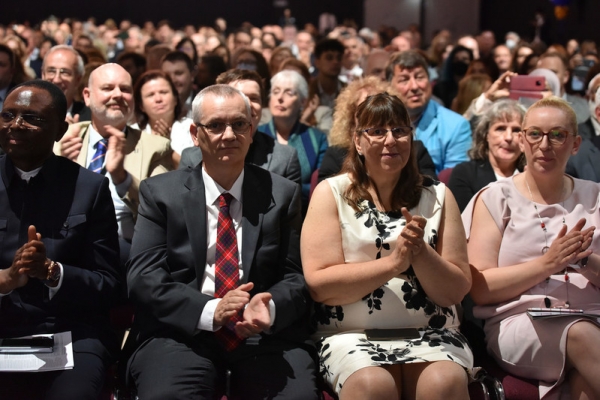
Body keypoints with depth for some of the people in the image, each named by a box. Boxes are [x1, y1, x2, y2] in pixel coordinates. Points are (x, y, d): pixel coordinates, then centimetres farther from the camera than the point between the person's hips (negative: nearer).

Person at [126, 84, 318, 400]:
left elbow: (296, 276, 8)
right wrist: (210, 311, -17)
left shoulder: (281, 194, 11)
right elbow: (143, 277, -2)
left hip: (266, 333, 1)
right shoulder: (159, 193, 8)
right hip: (183, 331, -1)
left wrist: (271, 309, -16)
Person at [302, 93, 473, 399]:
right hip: (353, 335, -1)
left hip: (431, 333, 2)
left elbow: (457, 291, 5)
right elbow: (318, 284, -6)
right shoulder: (331, 193, 4)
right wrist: (392, 262, -14)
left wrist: (420, 252, -12)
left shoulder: (437, 196, 9)